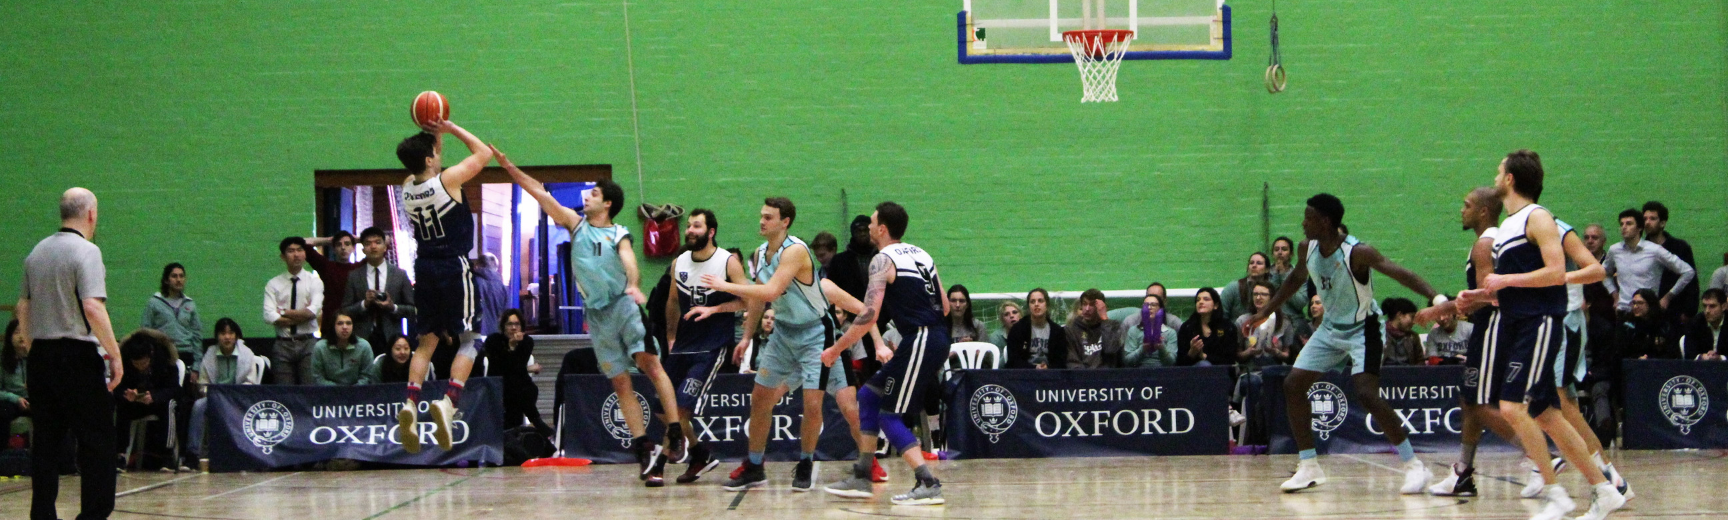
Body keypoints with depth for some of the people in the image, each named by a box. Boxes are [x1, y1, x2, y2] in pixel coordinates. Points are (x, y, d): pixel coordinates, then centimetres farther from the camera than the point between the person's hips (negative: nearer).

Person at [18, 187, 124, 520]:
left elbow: (22, 309, 17)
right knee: (97, 442, -1)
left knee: (46, 442, 9)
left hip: (40, 356, 7)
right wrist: (115, 354, -15)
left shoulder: (37, 253, 12)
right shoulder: (86, 252, -11)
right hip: (77, 357, -7)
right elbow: (92, 308, -21)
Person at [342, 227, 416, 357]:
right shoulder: (353, 276, 10)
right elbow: (345, 311, 8)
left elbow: (413, 310, 10)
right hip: (363, 339, 0)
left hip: (391, 340, 0)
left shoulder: (400, 275, 10)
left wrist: (393, 307, -8)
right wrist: (364, 304, -8)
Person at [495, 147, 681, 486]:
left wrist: (634, 286, -37)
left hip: (624, 303, -4)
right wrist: (509, 167, 3)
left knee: (649, 362, -20)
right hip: (596, 313, 4)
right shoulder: (576, 224, 13)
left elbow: (630, 263, -16)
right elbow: (541, 194, 9)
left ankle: (675, 433, -21)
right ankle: (645, 451, 2)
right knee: (620, 383, 2)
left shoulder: (619, 234, 2)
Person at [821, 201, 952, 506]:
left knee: (889, 415, -3)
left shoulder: (883, 260, -8)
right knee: (869, 395, 17)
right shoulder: (919, 254, 17)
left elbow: (869, 315, -16)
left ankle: (928, 485, -12)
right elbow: (945, 307, 17)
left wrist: (836, 349, -10)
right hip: (937, 338, 9)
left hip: (919, 342, -9)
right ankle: (862, 478, 19)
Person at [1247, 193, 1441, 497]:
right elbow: (1296, 280, 16)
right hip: (1331, 329, 8)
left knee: (1366, 394, -23)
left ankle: (1414, 466, -11)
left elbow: (1400, 274, -32)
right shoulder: (1307, 250, -5)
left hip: (1362, 330, -8)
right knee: (1293, 385, 1)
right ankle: (1309, 468, 10)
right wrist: (1265, 313, 22)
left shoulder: (1357, 253, -26)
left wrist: (1437, 299, -46)